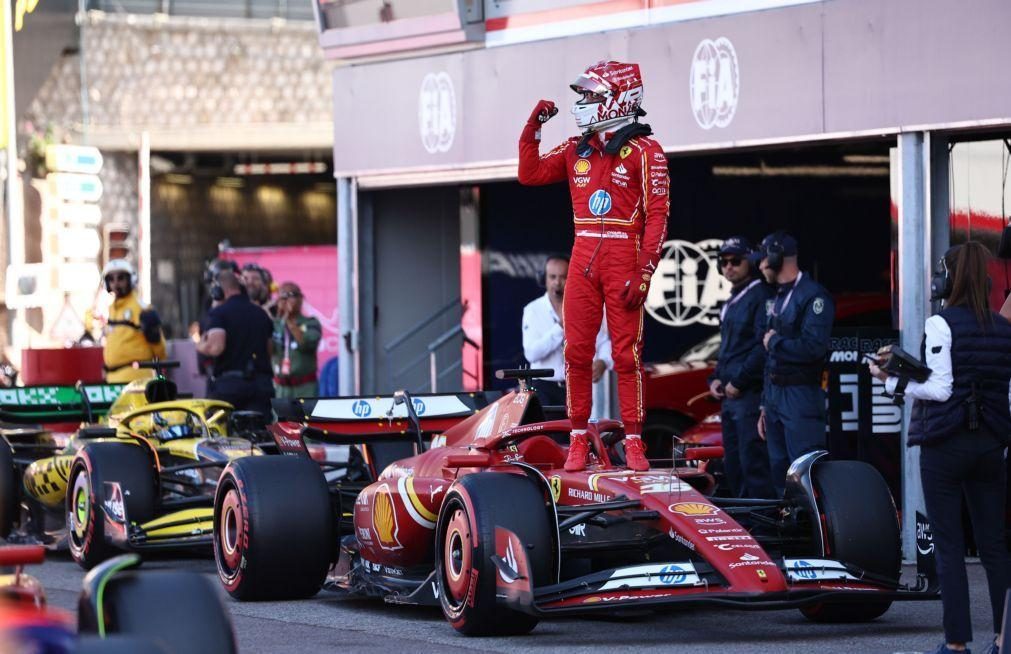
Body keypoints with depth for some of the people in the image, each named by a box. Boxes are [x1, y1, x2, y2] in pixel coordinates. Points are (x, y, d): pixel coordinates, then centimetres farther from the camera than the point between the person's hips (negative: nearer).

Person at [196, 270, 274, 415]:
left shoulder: (218, 313, -5)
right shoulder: (261, 314, 15)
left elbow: (216, 347, -17)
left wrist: (200, 346, 2)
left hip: (228, 383, -4)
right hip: (261, 382, 4)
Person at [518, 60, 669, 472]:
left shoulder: (644, 151, -5)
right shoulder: (577, 150, 13)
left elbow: (657, 215, -9)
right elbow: (530, 173, 16)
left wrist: (643, 274, -15)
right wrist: (534, 126, 6)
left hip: (624, 259, -5)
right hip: (583, 259, 5)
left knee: (627, 353, -3)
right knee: (577, 351, 3)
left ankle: (633, 442, 1)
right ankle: (578, 440, 8)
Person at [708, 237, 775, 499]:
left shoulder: (761, 296, -9)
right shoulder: (731, 302, 21)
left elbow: (764, 348, -19)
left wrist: (738, 381, -16)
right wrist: (716, 378, 14)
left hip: (750, 395, -10)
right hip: (729, 397, 10)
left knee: (753, 463, -12)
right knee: (733, 466, 13)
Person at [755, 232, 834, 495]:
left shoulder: (813, 296, -11)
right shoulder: (779, 297, 18)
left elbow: (814, 347, -24)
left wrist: (774, 342, -9)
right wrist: (765, 405, 21)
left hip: (800, 396, -10)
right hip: (774, 394, 10)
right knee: (779, 472, 12)